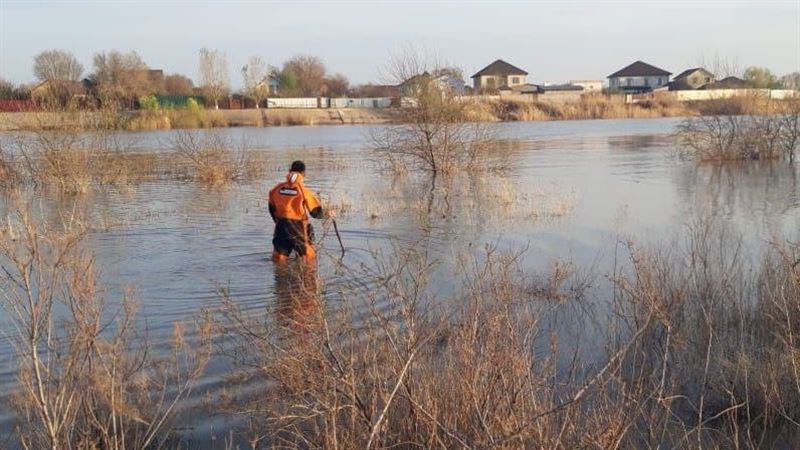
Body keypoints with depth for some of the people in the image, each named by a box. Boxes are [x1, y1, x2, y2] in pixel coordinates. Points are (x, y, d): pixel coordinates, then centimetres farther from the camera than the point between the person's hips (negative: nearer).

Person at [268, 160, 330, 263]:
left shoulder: (277, 189, 0)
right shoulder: (304, 191, -12)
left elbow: (272, 209, 10)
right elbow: (316, 213, -8)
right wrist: (326, 214, 12)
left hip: (281, 227, 4)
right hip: (298, 228, -4)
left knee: (278, 260, 12)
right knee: (309, 259, 8)